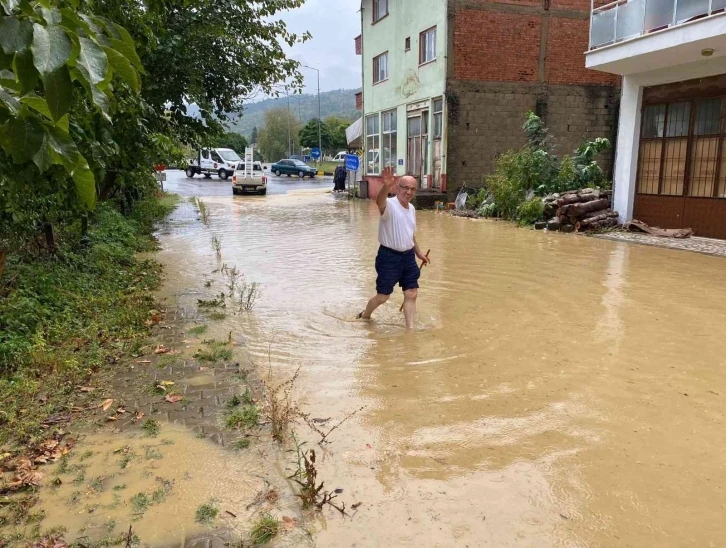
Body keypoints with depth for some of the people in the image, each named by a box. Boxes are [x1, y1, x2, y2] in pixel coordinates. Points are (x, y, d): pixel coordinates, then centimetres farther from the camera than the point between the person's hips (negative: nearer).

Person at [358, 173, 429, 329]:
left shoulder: (412, 208, 9)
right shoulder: (390, 205, -16)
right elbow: (379, 201, -43)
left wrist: (419, 253, 27)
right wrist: (386, 187, -63)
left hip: (408, 256, 7)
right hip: (389, 257, -7)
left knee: (412, 294, 6)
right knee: (383, 296, 4)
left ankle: (410, 328, 18)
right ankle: (364, 316, 32)